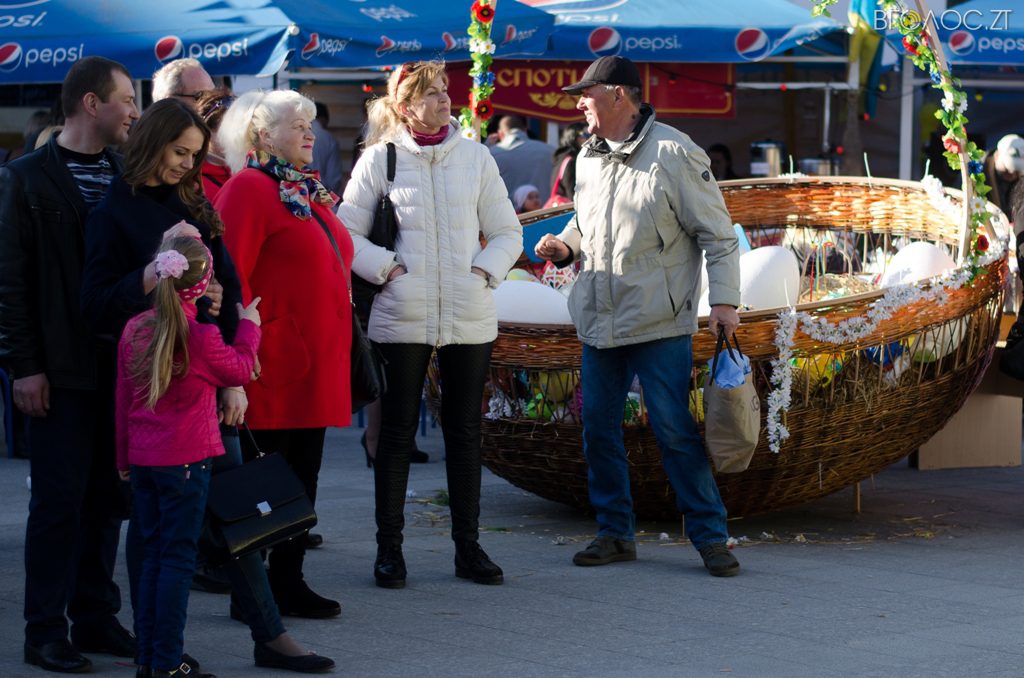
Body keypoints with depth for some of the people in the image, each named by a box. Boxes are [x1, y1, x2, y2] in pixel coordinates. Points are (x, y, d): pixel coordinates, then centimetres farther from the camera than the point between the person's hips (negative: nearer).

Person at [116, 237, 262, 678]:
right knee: (178, 556, -1)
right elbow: (239, 370, 4)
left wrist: (124, 458, 19)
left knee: (153, 554, 13)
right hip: (185, 459, -6)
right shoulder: (201, 335, -14)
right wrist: (248, 327, 19)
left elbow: (122, 398, 10)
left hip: (142, 459, 6)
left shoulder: (134, 329, 3)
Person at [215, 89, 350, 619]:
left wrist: (332, 348, 16)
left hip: (317, 366, 9)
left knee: (303, 474, 11)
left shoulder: (306, 191, 17)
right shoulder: (249, 189, -10)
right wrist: (256, 338, -18)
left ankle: (289, 581, 19)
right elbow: (229, 275, -18)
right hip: (275, 366, -9)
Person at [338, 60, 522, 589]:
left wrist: (484, 270, -4)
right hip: (403, 320, -2)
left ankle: (468, 547, 16)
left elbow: (507, 233, 11)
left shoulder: (474, 157, 6)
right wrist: (386, 267, -11)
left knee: (465, 432, 8)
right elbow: (346, 232, 1)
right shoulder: (379, 159, -1)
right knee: (397, 434, 3)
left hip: (469, 319, 3)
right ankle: (388, 549, 11)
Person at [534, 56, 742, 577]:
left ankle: (710, 537, 2)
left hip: (658, 324, -7)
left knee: (675, 431, -7)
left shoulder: (673, 153, -9)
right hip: (598, 320, 7)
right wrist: (565, 245, 6)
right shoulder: (588, 158, 12)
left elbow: (717, 234, -6)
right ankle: (616, 533, 20)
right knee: (598, 428, 8)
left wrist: (724, 299, -13)